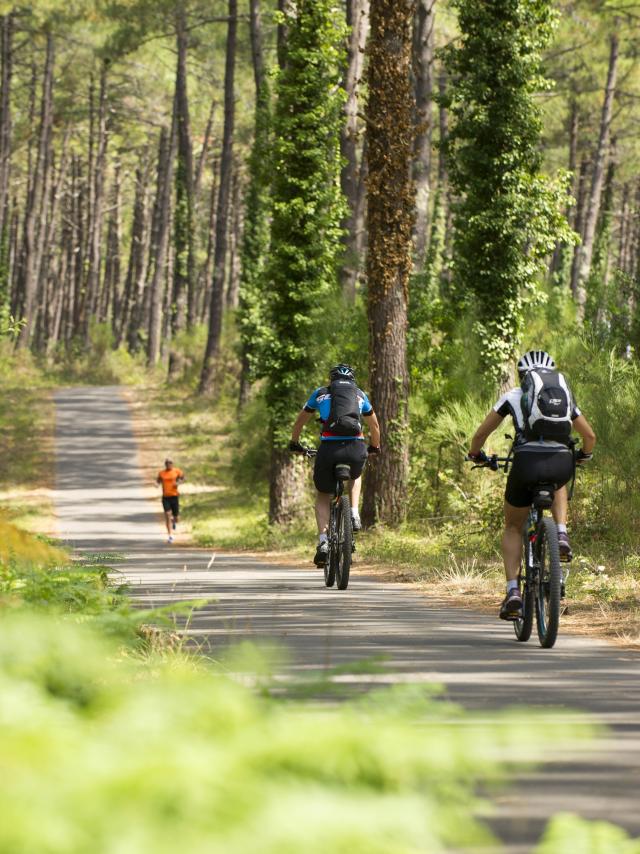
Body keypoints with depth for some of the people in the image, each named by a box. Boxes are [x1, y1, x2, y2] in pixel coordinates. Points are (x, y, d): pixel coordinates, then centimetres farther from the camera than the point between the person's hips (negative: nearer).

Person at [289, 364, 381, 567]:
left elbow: (299, 422, 32)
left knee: (323, 497, 19)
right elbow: (374, 425, 38)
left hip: (328, 449, -1)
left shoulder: (321, 393, 22)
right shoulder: (360, 395, 24)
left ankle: (323, 542, 1)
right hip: (356, 448, 1)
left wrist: (294, 444, 50)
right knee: (355, 477, 37)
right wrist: (375, 447, 56)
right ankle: (354, 514, 14)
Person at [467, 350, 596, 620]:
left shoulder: (513, 397, 18)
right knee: (558, 486, 41)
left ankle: (513, 593, 4)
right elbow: (590, 436, 30)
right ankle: (562, 535, 16)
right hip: (562, 464, 2)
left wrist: (475, 455, 43)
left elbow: (481, 434, 23)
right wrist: (583, 456, 51)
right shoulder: (564, 396, 23)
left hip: (527, 462, -2)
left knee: (513, 528, 19)